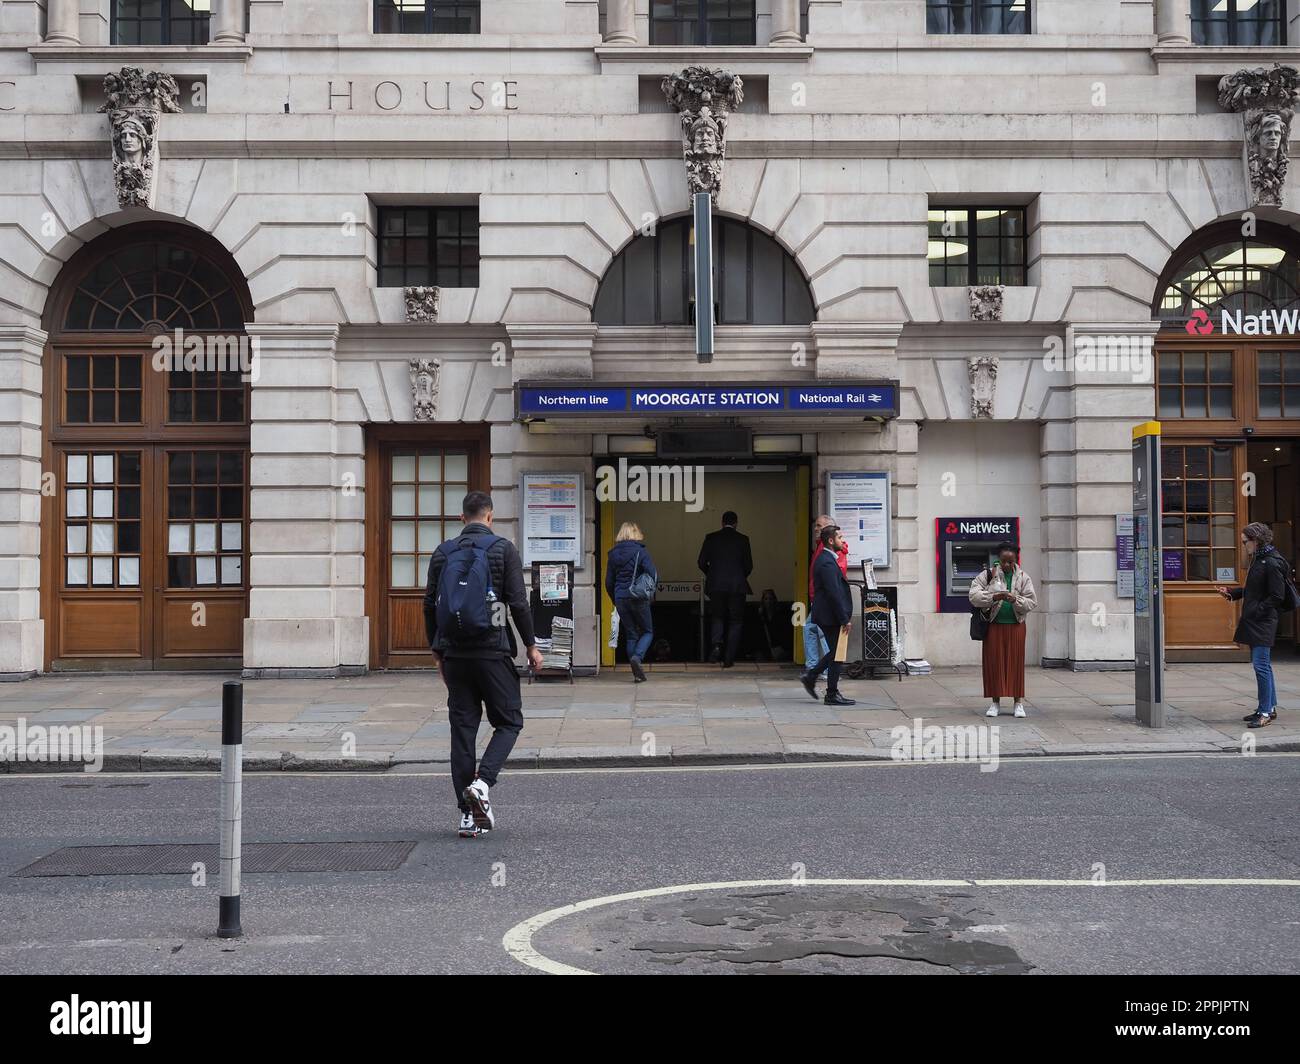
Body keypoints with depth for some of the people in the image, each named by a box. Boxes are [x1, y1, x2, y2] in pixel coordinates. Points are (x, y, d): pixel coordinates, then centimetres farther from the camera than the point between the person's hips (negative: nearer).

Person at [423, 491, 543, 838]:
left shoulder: (443, 552, 7)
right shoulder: (502, 549, -4)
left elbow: (430, 605, 9)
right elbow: (518, 602, -8)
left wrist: (436, 650, 19)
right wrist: (531, 646, 2)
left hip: (453, 653, 4)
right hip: (492, 651, -4)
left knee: (462, 728, 8)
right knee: (509, 721, 10)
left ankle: (468, 815, 8)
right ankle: (482, 783, -13)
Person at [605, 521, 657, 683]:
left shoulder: (613, 554, 6)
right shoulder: (641, 552, -7)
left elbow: (609, 582, 8)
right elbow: (654, 575, -13)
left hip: (620, 598, 4)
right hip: (638, 598, -4)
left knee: (631, 635, 11)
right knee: (648, 632, 11)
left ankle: (637, 674, 7)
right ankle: (637, 657, -16)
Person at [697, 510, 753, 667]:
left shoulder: (711, 538, 2)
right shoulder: (742, 539, 0)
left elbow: (701, 563, 1)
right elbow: (749, 565, 1)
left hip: (716, 585, 1)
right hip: (737, 586, -1)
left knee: (717, 617, 17)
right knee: (735, 621, 8)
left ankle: (716, 644, -11)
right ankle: (728, 658, 4)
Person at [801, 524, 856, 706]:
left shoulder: (825, 559, 14)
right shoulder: (827, 563, -19)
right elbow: (834, 593, -23)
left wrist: (843, 617, 20)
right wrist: (844, 619, -21)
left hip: (827, 615, 10)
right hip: (830, 616, -10)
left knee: (836, 652, 17)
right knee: (837, 654, -2)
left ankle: (810, 677, 21)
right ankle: (832, 695, 5)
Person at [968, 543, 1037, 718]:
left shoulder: (1023, 577, 6)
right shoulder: (987, 575, 2)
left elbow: (1032, 602, 1)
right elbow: (973, 595, -7)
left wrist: (1015, 600, -17)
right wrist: (994, 597, -20)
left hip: (1015, 625, 1)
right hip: (994, 625, 0)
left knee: (1016, 662, 1)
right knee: (994, 662, 1)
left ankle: (1019, 702, 7)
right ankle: (995, 702, 9)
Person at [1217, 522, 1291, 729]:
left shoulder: (1272, 563, -15)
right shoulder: (1259, 560, 15)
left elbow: (1277, 596, -17)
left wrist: (1256, 611, -17)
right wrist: (1231, 593, 15)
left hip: (1263, 622, -10)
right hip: (1254, 621, 10)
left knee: (1261, 664, -10)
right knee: (1262, 665, 14)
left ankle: (1266, 711, -6)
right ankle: (1269, 707, 22)